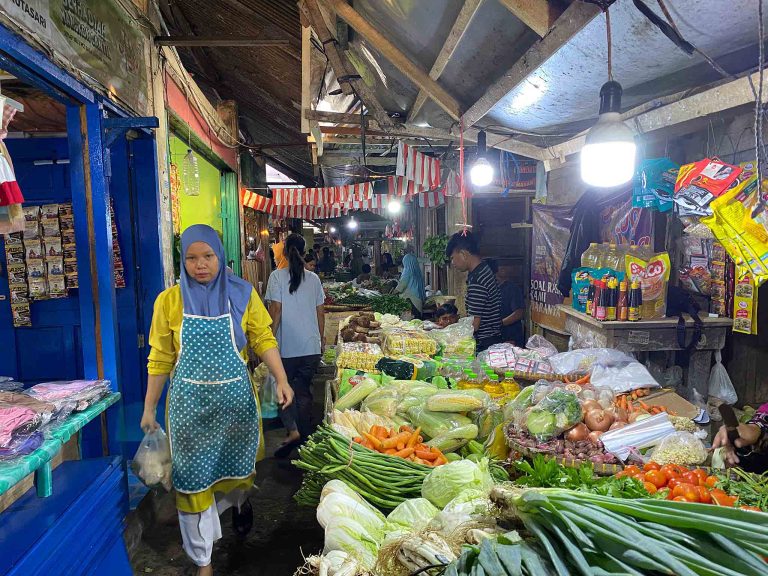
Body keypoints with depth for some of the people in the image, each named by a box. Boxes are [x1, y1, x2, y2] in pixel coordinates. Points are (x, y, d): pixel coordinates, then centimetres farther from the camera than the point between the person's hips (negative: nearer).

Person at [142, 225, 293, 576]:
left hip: (235, 397, 1)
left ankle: (239, 502, 55)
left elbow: (263, 339, -4)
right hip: (190, 401, 0)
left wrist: (281, 380, -16)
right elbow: (160, 359, 1)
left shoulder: (242, 294, -4)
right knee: (194, 478, 8)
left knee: (237, 463, 18)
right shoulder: (169, 300, -4)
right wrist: (149, 408, 4)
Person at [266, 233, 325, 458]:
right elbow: (320, 313, 8)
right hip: (311, 347, 3)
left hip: (287, 347, -3)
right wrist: (320, 339, 19)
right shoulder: (313, 278, 5)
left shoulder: (277, 276, -6)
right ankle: (305, 439, 20)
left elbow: (276, 310, -11)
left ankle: (292, 430, -2)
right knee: (304, 392, 13)